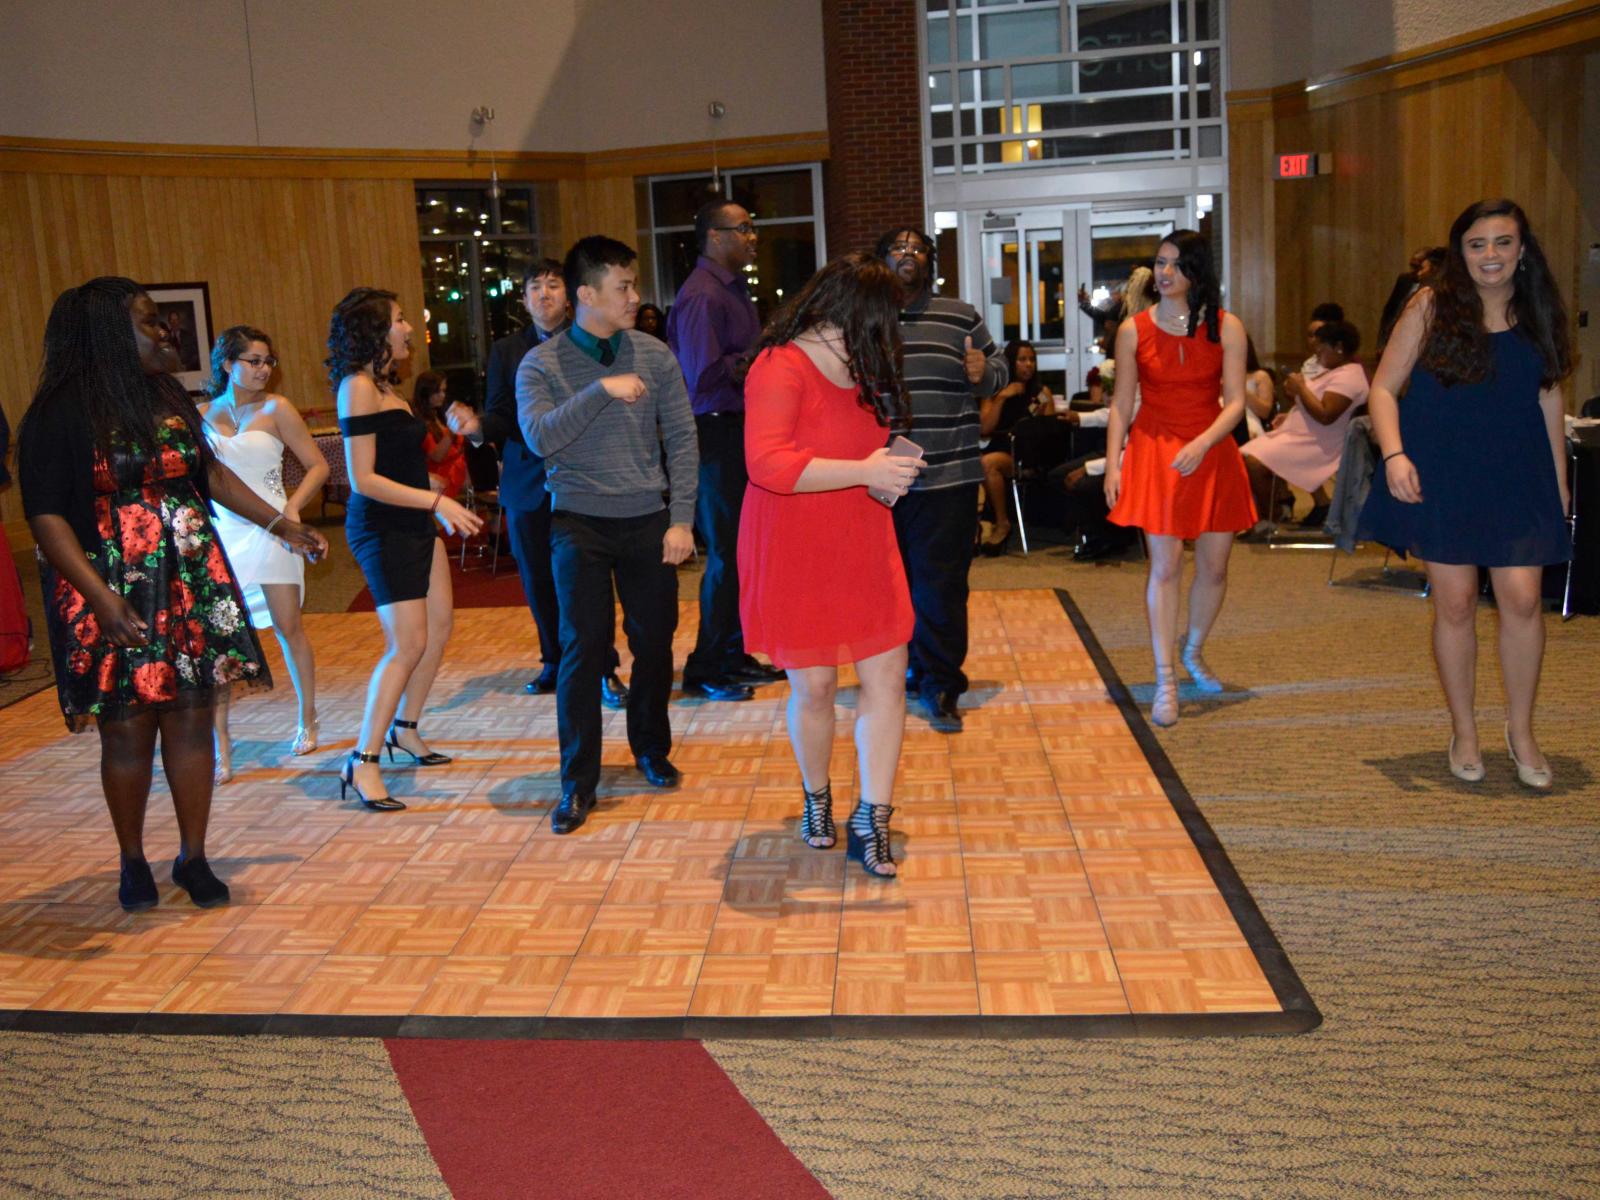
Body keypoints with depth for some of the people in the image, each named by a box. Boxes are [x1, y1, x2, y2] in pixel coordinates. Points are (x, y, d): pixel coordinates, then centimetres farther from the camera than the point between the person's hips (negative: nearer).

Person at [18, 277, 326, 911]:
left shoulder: (168, 398, 9)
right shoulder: (60, 414, -10)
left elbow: (210, 472, 22)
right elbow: (46, 518, -14)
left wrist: (281, 524, 20)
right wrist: (100, 598, -24)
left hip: (193, 586, 5)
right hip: (117, 599, -5)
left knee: (191, 718, 6)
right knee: (127, 730, 2)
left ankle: (193, 858, 18)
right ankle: (133, 863, 21)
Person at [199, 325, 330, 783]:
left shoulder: (275, 409, -1)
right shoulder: (202, 415, 7)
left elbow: (318, 465, -2)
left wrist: (293, 507, -14)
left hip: (271, 530, -1)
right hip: (221, 533, 2)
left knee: (289, 627, 6)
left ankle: (307, 721, 25)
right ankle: (219, 744, -1)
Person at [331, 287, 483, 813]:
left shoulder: (386, 384, 13)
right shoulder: (359, 387, -15)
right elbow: (364, 480, -19)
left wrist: (439, 511, 20)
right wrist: (438, 501, -21)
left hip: (413, 524, 9)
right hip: (380, 528, -9)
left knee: (439, 627, 12)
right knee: (408, 644, -11)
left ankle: (404, 728, 27)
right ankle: (362, 762, -4)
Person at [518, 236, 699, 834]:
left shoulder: (654, 356, 3)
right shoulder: (543, 365, -2)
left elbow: (681, 439, 3)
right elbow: (540, 437, -17)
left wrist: (681, 519, -4)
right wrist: (602, 390, -23)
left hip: (648, 522, 2)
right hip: (580, 522, -2)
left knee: (654, 640, 8)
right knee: (583, 648, -3)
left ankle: (651, 749, 31)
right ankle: (578, 782, 7)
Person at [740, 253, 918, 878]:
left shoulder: (858, 370, 13)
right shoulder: (780, 368, -15)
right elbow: (768, 464, -29)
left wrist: (888, 472, 6)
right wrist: (863, 472, -30)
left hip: (862, 549, 7)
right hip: (796, 556, -7)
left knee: (887, 673, -2)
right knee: (813, 685, 4)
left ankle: (871, 820, 5)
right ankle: (817, 798, 30)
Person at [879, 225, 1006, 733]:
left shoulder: (960, 317, 7)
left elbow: (1000, 368, 11)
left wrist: (983, 373, -12)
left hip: (947, 476, -1)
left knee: (941, 583, -2)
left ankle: (940, 685, 7)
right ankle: (906, 670, 29)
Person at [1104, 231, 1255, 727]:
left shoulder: (1226, 328, -1)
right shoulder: (1133, 330, 0)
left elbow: (1235, 402, -5)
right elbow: (1121, 404, 4)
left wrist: (1201, 444, -20)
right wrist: (1112, 463, -4)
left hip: (1212, 453, 1)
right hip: (1153, 453, -1)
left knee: (1214, 568, 7)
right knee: (1164, 566, -6)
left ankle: (1193, 653, 33)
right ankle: (1165, 681, 0)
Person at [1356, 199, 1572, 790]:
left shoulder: (1538, 311, 7)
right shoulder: (1432, 305, -3)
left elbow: (1549, 397, 13)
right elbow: (1383, 388, -4)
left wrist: (1560, 478, 12)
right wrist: (1394, 454, -19)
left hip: (1517, 475, 2)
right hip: (1441, 475, -2)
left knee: (1522, 598, -6)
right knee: (1455, 603, 3)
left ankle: (1520, 728, 14)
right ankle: (1464, 732, 19)